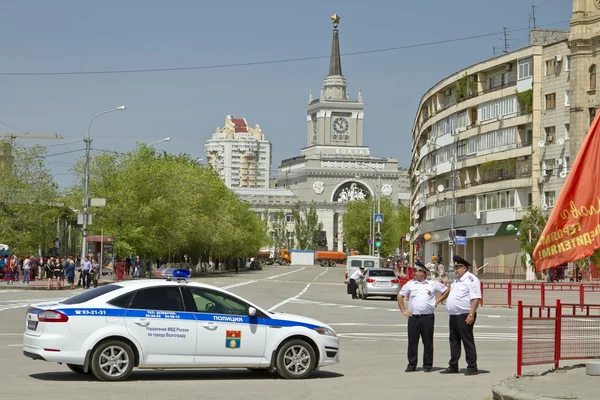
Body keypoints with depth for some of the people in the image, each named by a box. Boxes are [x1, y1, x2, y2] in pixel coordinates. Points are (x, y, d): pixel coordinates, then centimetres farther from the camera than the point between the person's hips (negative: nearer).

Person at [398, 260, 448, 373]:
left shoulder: (433, 284, 4)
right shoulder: (410, 284, 9)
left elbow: (446, 290, 15)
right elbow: (400, 296, 18)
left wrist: (438, 300, 8)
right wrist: (403, 311, 11)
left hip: (428, 317, -2)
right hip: (413, 317, 2)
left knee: (428, 342, 2)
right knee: (412, 341, 1)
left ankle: (427, 365, 10)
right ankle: (411, 364, 9)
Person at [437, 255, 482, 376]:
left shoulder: (471, 280, -12)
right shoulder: (457, 280, 18)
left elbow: (476, 299, -19)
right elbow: (449, 291, 35)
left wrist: (471, 314, -25)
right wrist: (438, 300, 37)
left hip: (464, 316, -10)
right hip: (454, 316, 10)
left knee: (468, 341, -6)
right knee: (454, 341, 12)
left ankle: (472, 368, -2)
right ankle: (453, 367, 19)